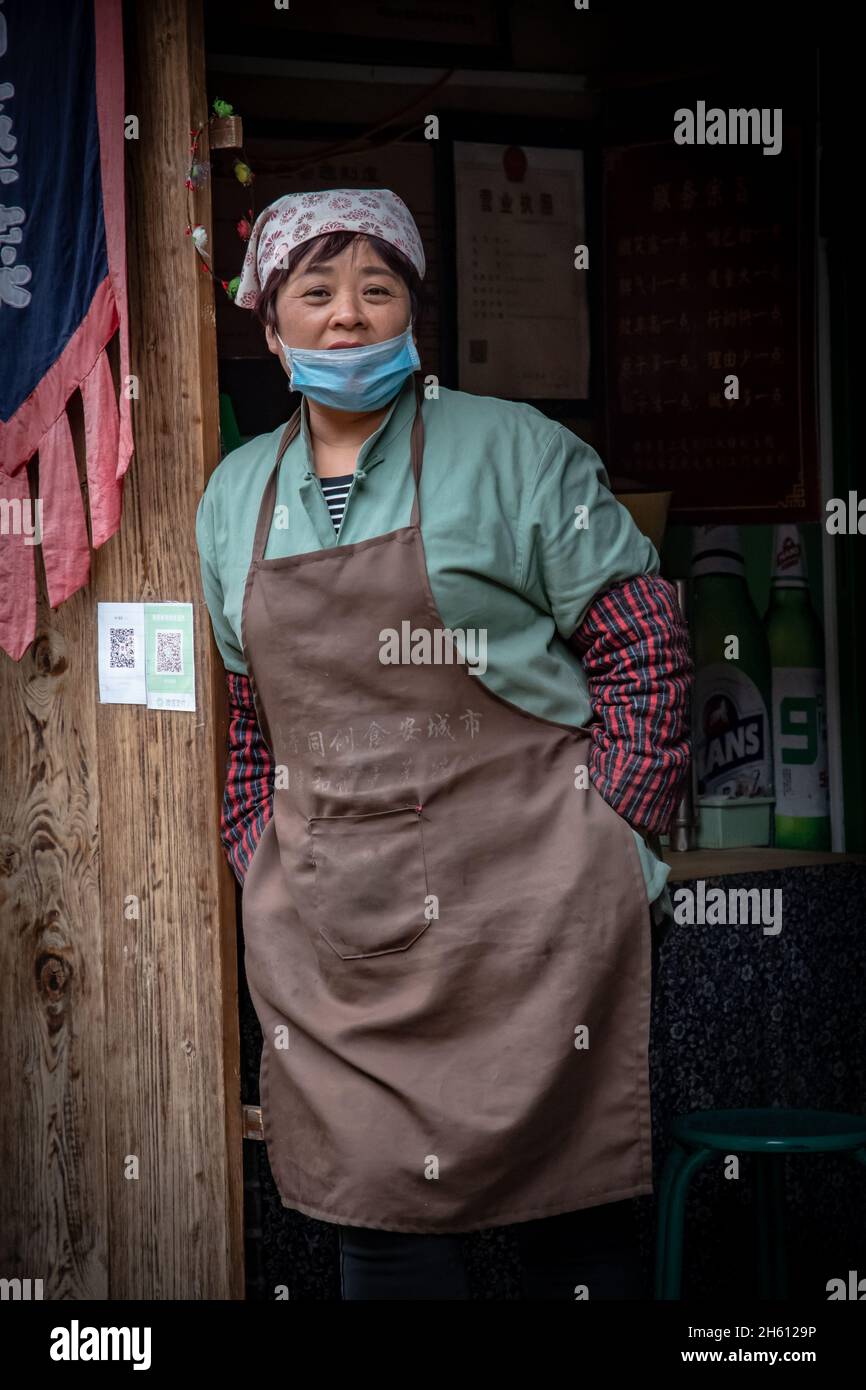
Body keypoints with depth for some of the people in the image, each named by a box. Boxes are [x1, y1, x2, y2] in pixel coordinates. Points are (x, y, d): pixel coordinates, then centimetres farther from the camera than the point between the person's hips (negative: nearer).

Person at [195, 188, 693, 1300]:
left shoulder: (518, 452, -1)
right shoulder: (234, 496, 13)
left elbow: (644, 652, -3)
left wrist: (600, 852, -7)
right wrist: (263, 877, 12)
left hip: (523, 913, -4)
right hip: (326, 932, 4)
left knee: (571, 1223, 2)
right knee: (372, 1210, 6)